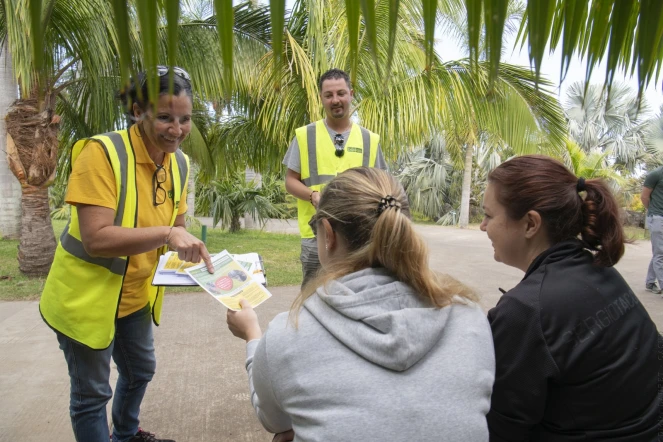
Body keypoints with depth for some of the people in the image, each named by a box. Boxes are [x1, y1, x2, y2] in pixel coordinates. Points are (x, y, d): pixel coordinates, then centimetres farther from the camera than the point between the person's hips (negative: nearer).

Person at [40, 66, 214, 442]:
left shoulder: (179, 162, -4)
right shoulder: (101, 152, -25)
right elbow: (96, 238, -31)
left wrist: (186, 247, -14)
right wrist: (167, 234, -39)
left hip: (136, 294, 8)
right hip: (87, 297, -7)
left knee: (141, 370, 26)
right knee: (92, 393, 8)